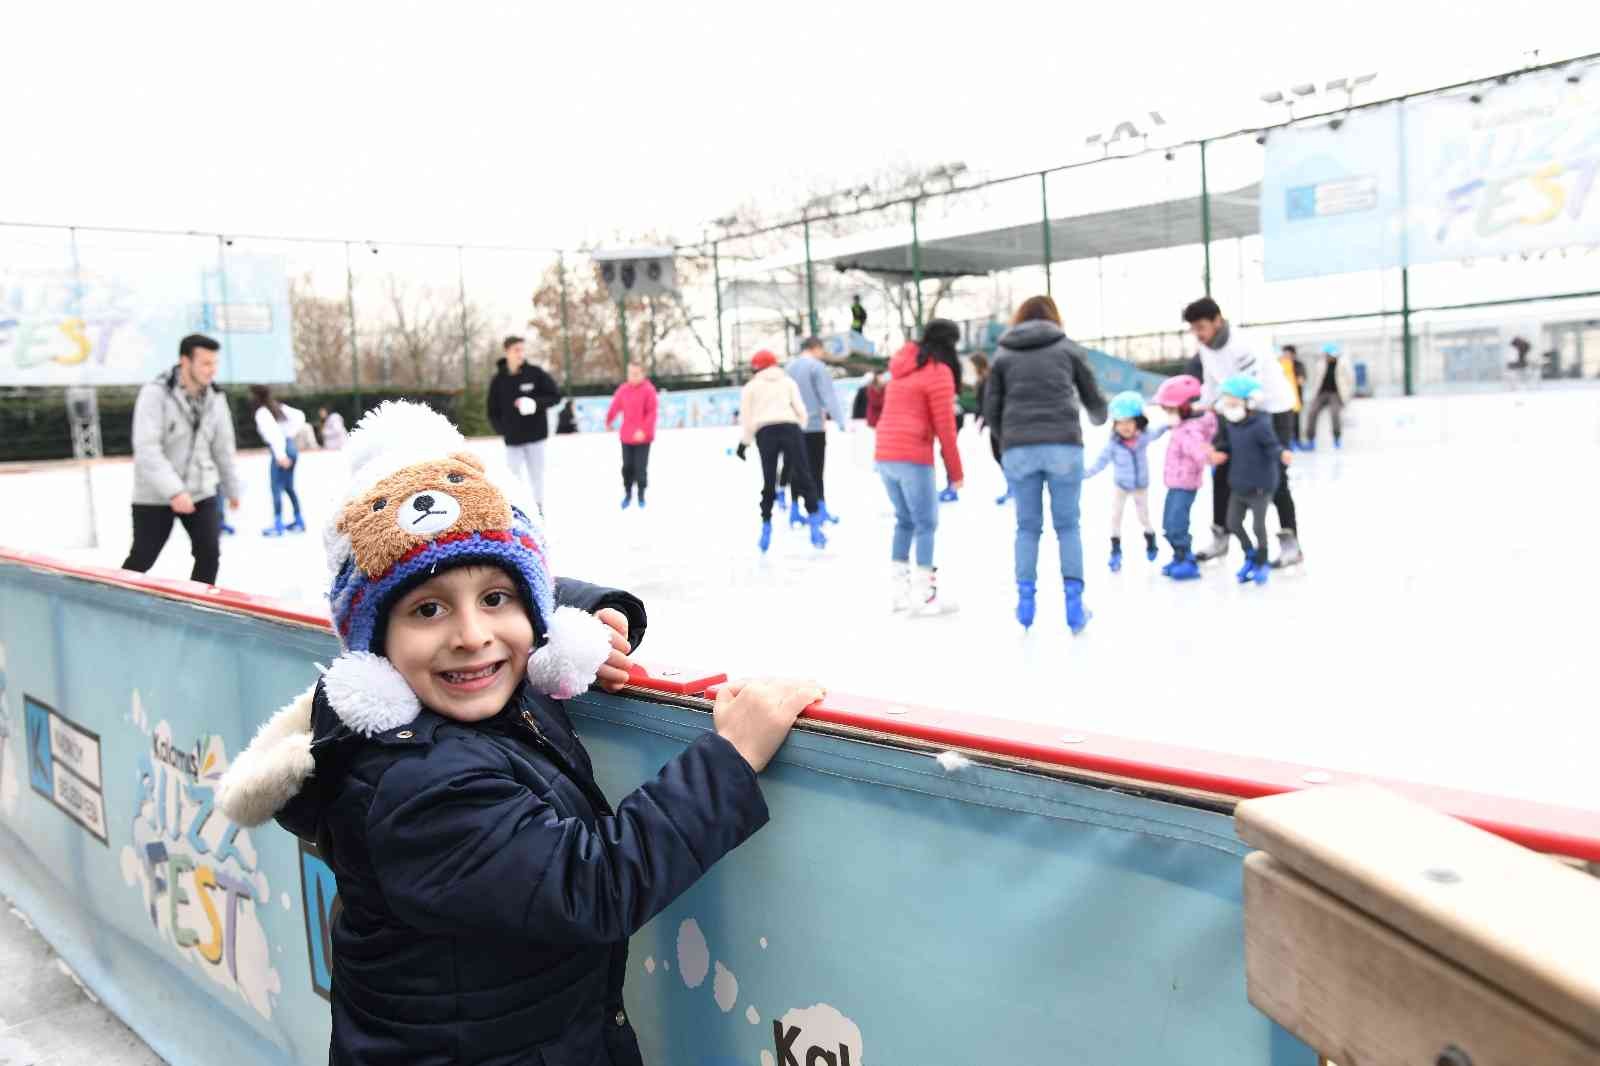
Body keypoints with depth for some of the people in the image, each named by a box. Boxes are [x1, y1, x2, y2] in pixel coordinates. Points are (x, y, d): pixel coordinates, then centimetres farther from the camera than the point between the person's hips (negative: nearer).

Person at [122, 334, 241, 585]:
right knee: (142, 559, 7)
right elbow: (146, 449, -26)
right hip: (155, 496, -4)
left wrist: (232, 489, 18)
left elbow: (223, 446, 10)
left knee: (209, 555, -4)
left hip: (201, 492, 4)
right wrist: (173, 491, -34)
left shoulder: (215, 397, -1)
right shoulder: (155, 393, -18)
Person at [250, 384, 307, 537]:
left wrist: (281, 455, -25)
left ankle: (278, 525, -7)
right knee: (289, 486, 18)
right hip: (291, 447, 8)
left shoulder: (262, 412, -10)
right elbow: (299, 416, 16)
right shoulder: (279, 407, 13)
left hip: (280, 450, -8)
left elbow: (274, 432, -21)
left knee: (276, 487, -5)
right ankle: (299, 521, 22)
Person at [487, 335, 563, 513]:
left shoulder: (536, 373, -3)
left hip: (536, 435, -1)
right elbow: (493, 411, 8)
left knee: (536, 475, 7)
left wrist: (536, 402, -18)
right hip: (512, 439, 1)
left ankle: (538, 509, 19)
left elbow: (556, 396, -2)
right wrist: (502, 429, -5)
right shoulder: (498, 379, 1)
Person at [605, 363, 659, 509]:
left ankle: (641, 495, 12)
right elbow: (615, 406, 13)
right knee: (627, 466, 9)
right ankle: (627, 494, 24)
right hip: (626, 436, 4)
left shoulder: (648, 389, -11)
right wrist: (608, 421, 23)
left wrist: (643, 430, -22)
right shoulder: (623, 389, 1)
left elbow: (652, 412, -15)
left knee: (640, 467, -2)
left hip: (643, 436, -4)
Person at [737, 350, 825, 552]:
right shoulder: (788, 381, 20)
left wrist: (744, 442, 22)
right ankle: (815, 525, -12)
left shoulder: (750, 386, 18)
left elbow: (746, 418, 12)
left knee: (769, 481, 10)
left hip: (765, 432, 0)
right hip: (790, 428, 0)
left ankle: (766, 526, 7)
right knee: (803, 475, -1)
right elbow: (800, 410, 10)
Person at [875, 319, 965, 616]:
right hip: (912, 457, -8)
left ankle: (899, 589, 16)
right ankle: (924, 595, -2)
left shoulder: (903, 368, 18)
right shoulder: (938, 371, -6)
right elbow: (945, 427, -8)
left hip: (884, 455, 8)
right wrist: (955, 471, -1)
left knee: (904, 520, 16)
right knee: (926, 523, -1)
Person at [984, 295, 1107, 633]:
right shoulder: (1069, 348, 12)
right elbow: (1094, 400, 18)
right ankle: (1074, 603, 6)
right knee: (1067, 525, 8)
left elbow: (991, 410, 9)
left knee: (1027, 527, 12)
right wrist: (1099, 419, 41)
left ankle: (1025, 601, 10)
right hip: (1063, 445, -1)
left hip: (1018, 449, 1)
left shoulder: (1002, 354, 14)